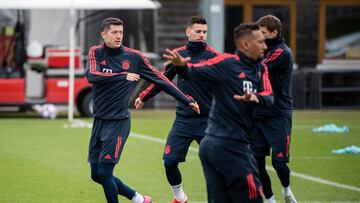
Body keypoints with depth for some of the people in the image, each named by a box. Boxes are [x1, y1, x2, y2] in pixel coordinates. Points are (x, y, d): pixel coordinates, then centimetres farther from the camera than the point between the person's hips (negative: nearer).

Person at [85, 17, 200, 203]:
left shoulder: (133, 56, -3)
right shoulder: (96, 53, 1)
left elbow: (160, 80, 3)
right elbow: (91, 76, -19)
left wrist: (186, 100, 1)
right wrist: (122, 76, -30)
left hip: (119, 122, -4)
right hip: (99, 121, 4)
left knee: (104, 173, -12)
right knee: (96, 175, 8)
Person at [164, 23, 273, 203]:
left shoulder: (260, 70, 13)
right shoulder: (227, 63, -8)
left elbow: (269, 97, -1)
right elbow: (194, 71, -17)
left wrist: (255, 98, -23)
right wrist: (181, 65, -39)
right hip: (229, 145, -8)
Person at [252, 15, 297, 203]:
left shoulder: (282, 53, -11)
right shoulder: (265, 52, 14)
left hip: (278, 116, -7)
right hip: (259, 115, 7)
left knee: (278, 161, -8)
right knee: (256, 161, 3)